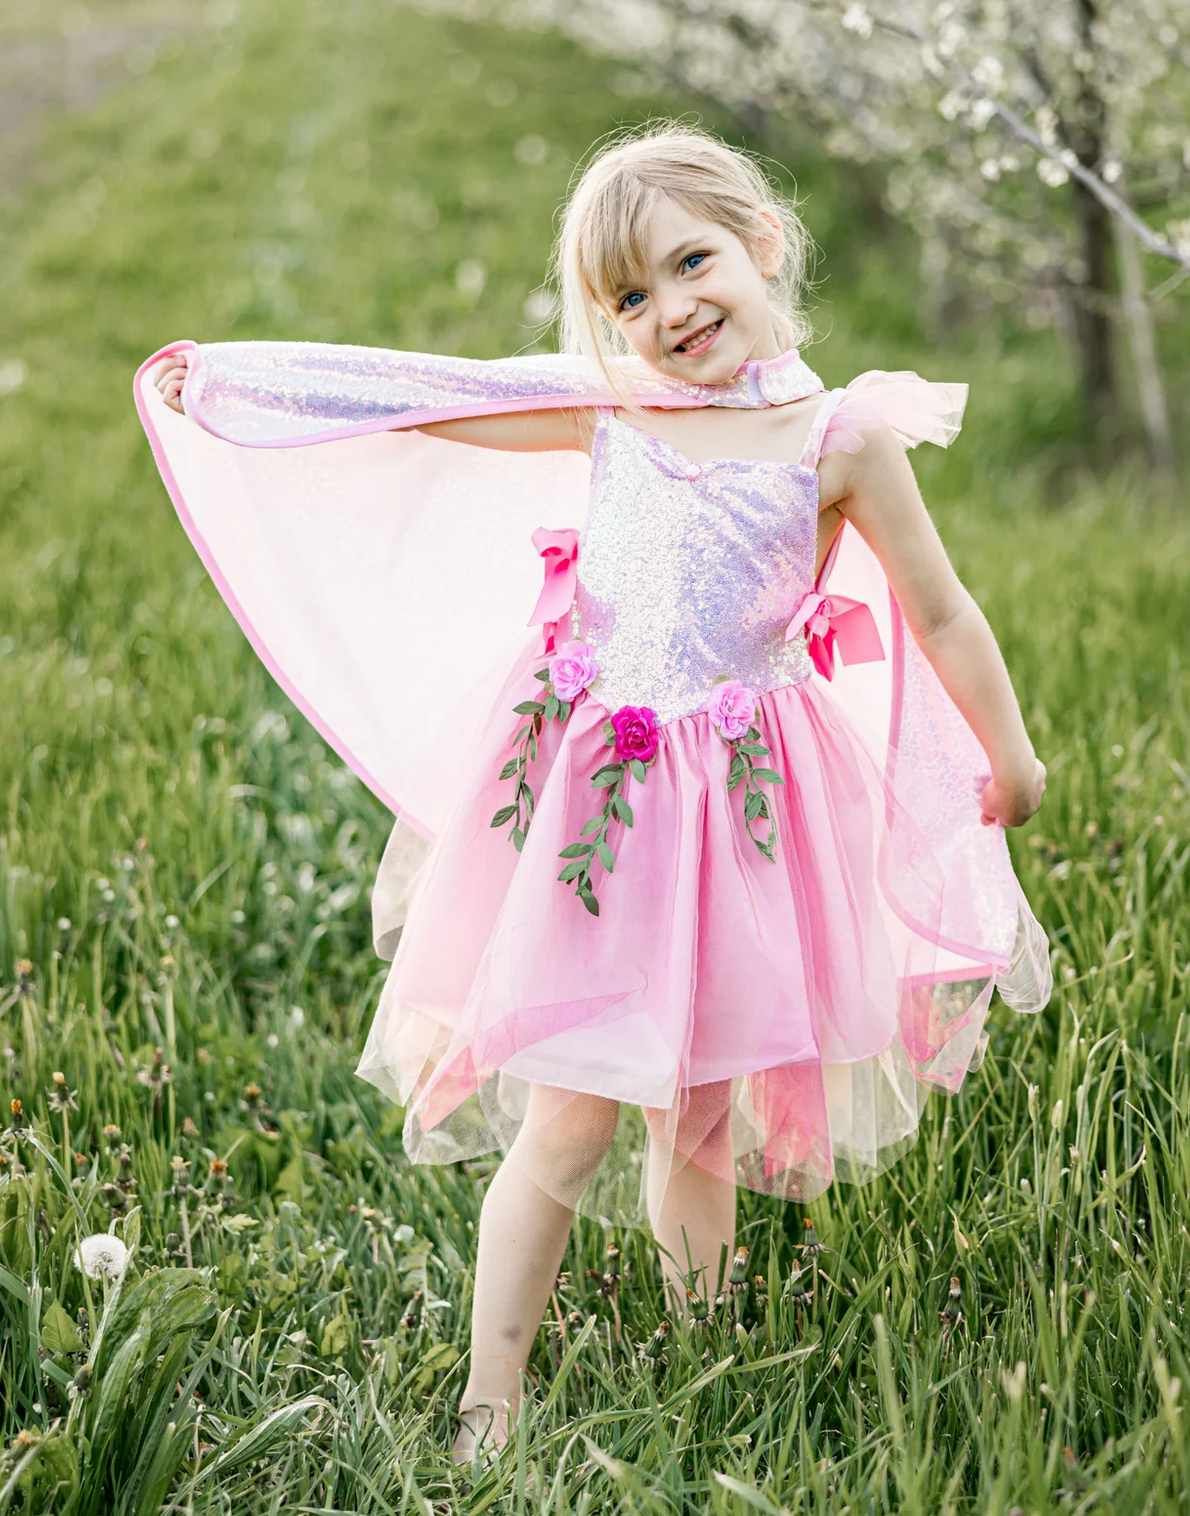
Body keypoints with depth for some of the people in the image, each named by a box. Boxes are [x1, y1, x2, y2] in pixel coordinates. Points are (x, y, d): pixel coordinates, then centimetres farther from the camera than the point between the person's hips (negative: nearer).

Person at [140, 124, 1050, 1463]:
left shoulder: (842, 435, -3)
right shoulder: (608, 405, 3)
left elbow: (939, 615, 6)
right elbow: (428, 400, 9)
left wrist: (1007, 761, 15)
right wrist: (224, 375, 13)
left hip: (740, 804, -1)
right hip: (593, 798, 1)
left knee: (697, 1127, 8)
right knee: (568, 1124, 0)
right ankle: (487, 1412, 11)